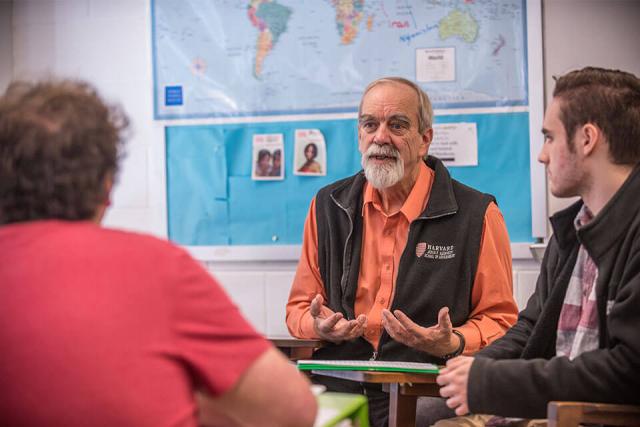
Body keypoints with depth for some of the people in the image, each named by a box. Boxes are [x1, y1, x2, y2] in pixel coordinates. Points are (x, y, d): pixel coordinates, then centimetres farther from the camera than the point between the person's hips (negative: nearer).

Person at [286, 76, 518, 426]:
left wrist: (453, 344, -15)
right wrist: (320, 326, -5)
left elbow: (500, 319, 5)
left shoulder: (476, 215, 0)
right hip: (339, 385, 3)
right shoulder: (328, 207, 12)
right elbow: (299, 308, 18)